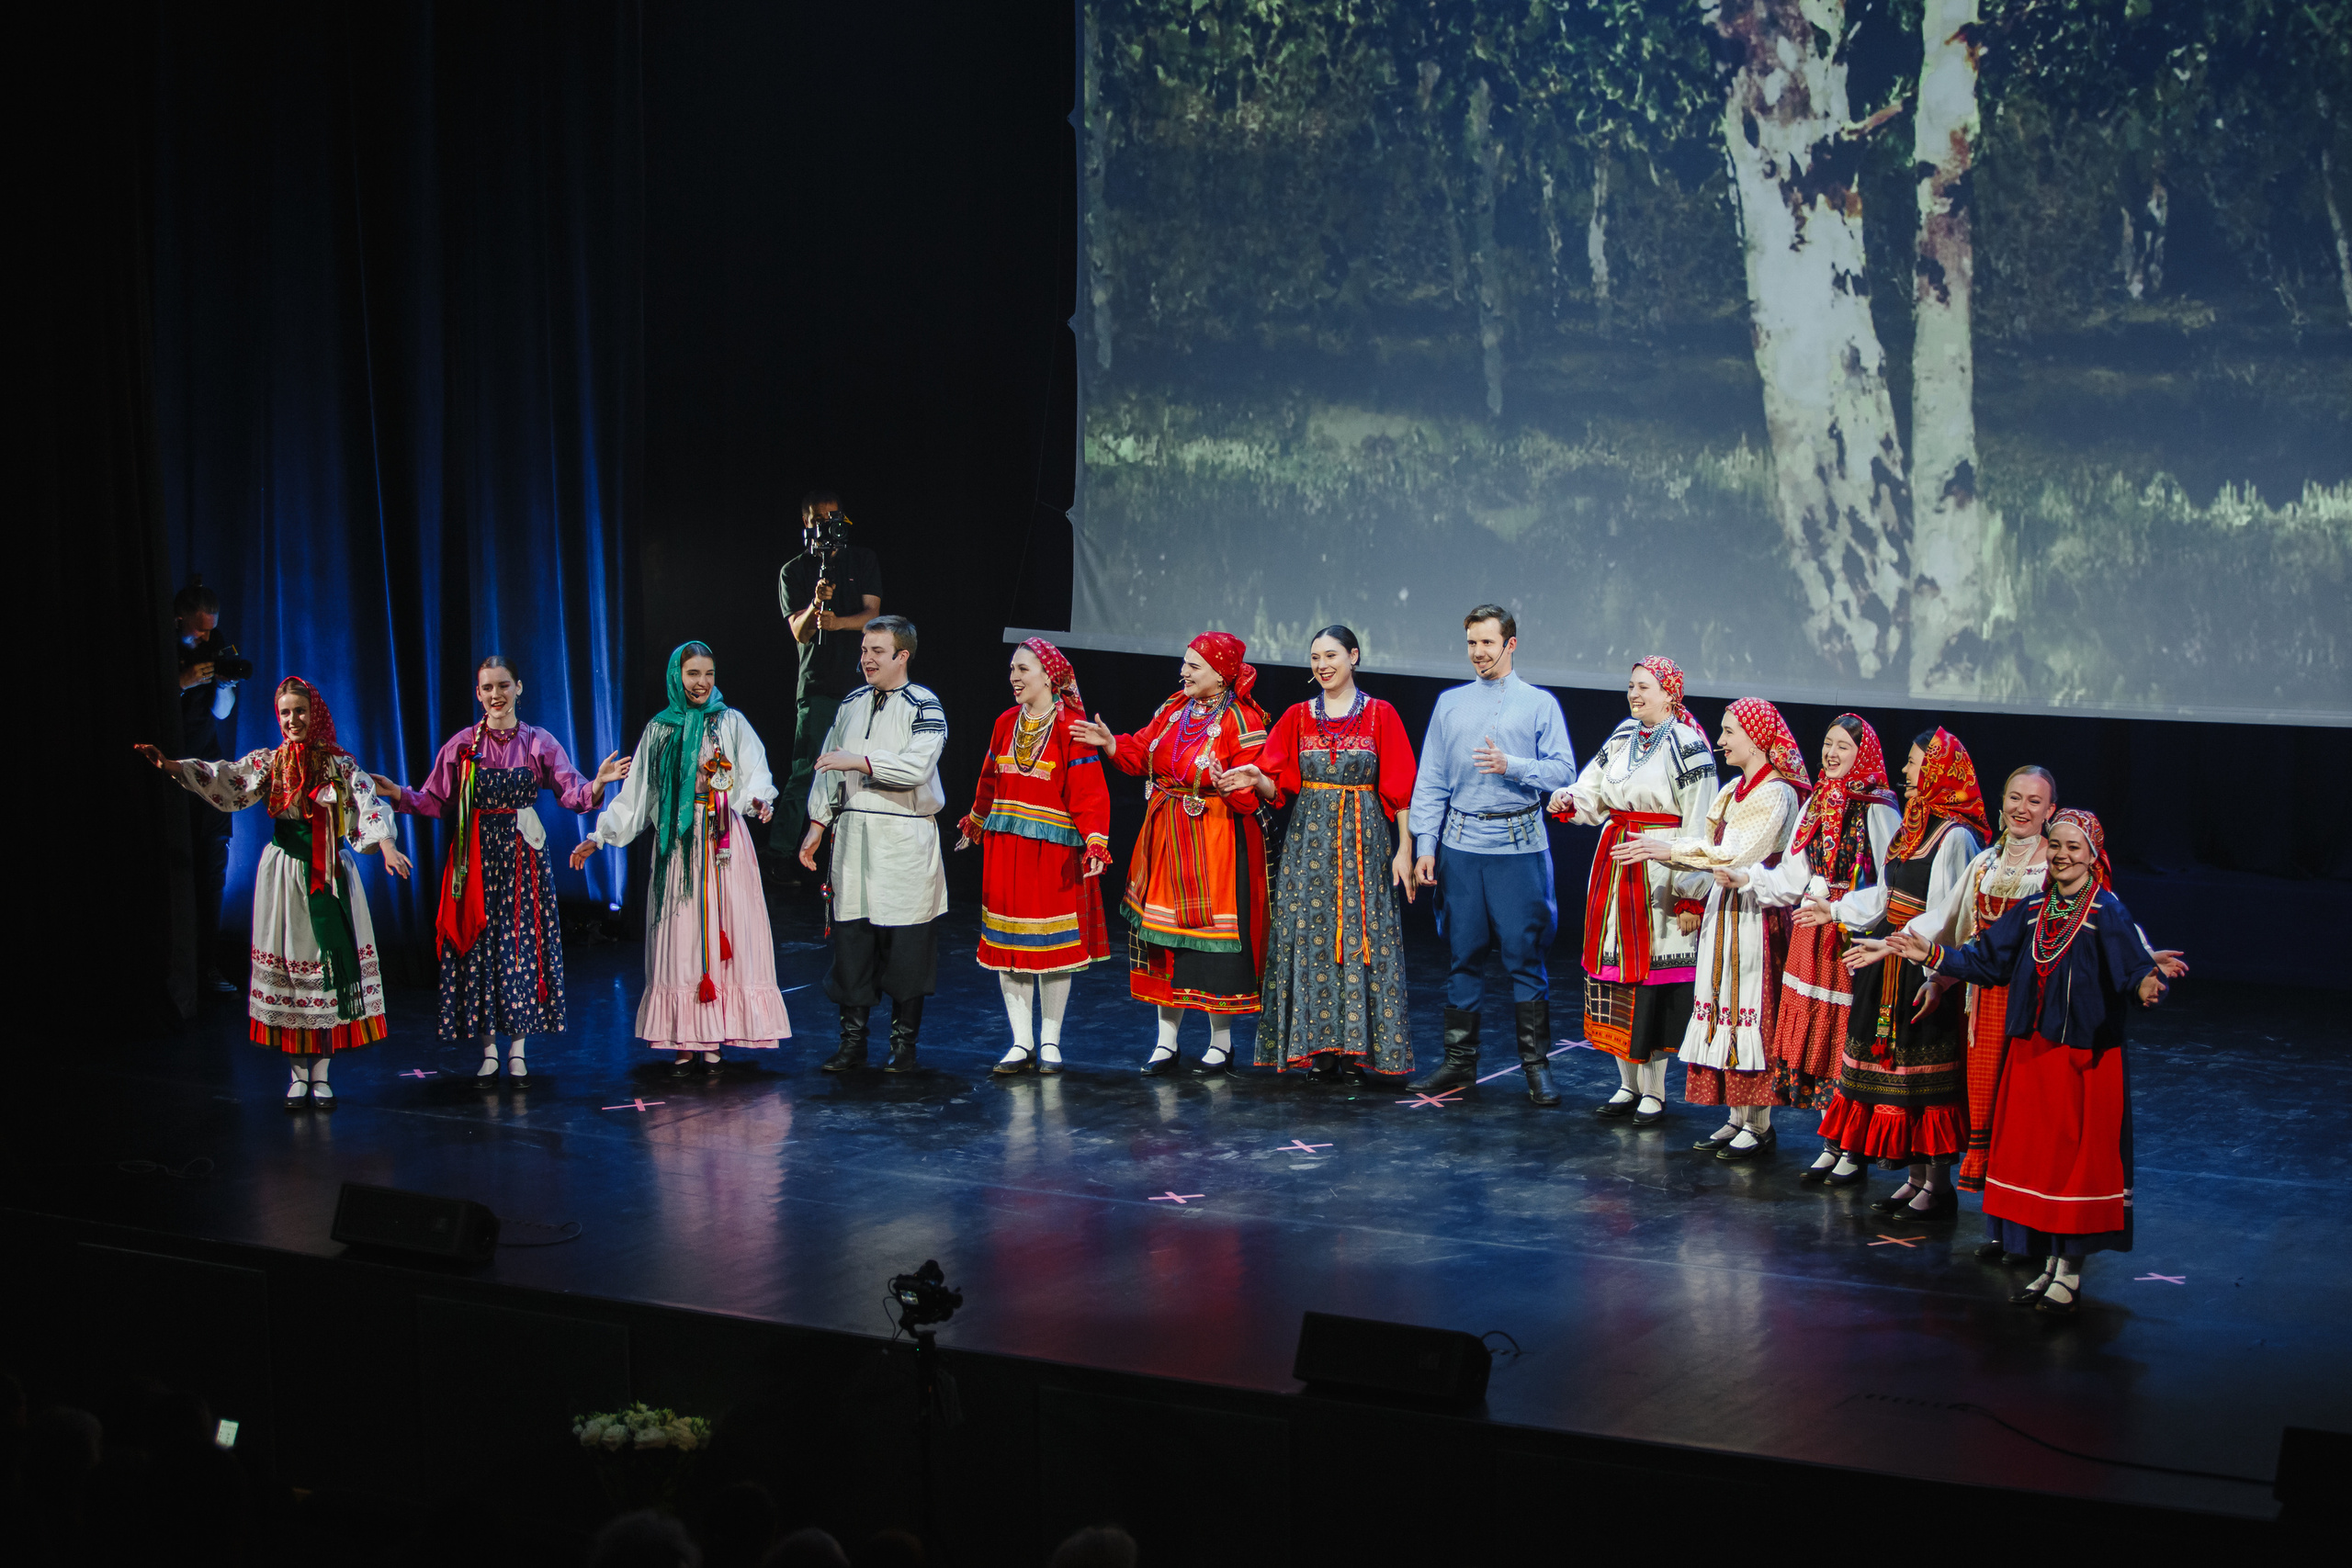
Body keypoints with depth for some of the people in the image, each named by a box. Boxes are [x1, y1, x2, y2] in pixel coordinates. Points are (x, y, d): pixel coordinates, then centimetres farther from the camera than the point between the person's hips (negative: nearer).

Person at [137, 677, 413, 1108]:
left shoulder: (341, 764, 2)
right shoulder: (269, 763, 4)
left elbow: (367, 805, -9)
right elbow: (224, 780, -9)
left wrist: (386, 846, -28)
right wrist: (170, 766, -24)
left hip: (330, 872, -1)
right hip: (284, 873, 1)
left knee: (330, 964, -2)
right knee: (288, 965, 2)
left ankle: (321, 1073, 7)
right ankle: (298, 1073, 10)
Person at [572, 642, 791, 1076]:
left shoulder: (731, 724, 6)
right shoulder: (659, 730, 12)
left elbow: (756, 773, -8)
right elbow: (634, 795, 13)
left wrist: (759, 799, -30)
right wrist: (598, 837, 7)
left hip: (724, 845, -1)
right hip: (677, 846, 1)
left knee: (722, 936, -5)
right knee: (679, 941, -3)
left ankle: (714, 1042, -1)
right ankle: (683, 1044, 0)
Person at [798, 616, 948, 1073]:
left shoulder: (923, 706, -6)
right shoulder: (852, 704, 13)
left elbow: (917, 766, -20)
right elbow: (829, 767, 19)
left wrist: (859, 761, -24)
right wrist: (818, 822, 14)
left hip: (906, 839, -5)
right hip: (853, 833, 5)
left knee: (905, 942, -1)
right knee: (850, 934, 3)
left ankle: (904, 1042, 10)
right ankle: (852, 1041, 11)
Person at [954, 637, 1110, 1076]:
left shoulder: (1070, 727, -8)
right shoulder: (1006, 723, 9)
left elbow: (1088, 790, -12)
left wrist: (1095, 841, -23)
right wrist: (974, 824, 32)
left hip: (1053, 849, -5)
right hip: (1004, 845, 5)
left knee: (1052, 941, 1)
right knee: (1007, 942, 3)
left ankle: (1049, 1041, 12)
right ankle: (1021, 1042, 10)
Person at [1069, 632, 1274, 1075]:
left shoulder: (1242, 721, -13)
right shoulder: (1174, 708, 8)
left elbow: (1252, 793, -16)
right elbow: (1143, 753, 13)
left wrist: (1234, 787, -37)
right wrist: (1110, 743, -3)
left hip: (1216, 846, -7)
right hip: (1168, 839, 7)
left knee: (1212, 938, -1)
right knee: (1166, 938, 9)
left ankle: (1221, 1043, 14)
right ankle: (1166, 1043, 19)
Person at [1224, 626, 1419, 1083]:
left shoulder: (1380, 715, 1)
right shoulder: (1297, 717, 8)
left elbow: (1399, 788, -2)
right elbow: (1280, 786, 5)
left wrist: (1404, 850, -8)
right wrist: (1257, 779, -17)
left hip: (1363, 839, -2)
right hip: (1308, 836, 2)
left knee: (1360, 935, -4)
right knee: (1308, 935, -2)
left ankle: (1357, 1048, 1)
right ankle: (1319, 1048, 4)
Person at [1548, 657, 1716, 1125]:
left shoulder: (1688, 747, -9)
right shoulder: (1621, 740, 12)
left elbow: (1698, 829, -11)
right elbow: (1592, 796, 17)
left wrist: (1691, 896, -15)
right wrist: (1569, 802, -8)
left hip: (1659, 875, -7)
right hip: (1615, 869, 7)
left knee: (1653, 973, -5)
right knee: (1615, 969, 9)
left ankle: (1653, 1092, 4)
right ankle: (1629, 1084, 20)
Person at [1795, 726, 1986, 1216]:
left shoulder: (1954, 836, -15)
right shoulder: (1913, 825, 12)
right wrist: (1838, 909, 29)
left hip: (1921, 971, -9)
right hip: (1889, 970, 9)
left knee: (1925, 1078, -4)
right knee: (1893, 1066, 10)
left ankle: (1938, 1185, 3)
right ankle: (1917, 1178, 17)